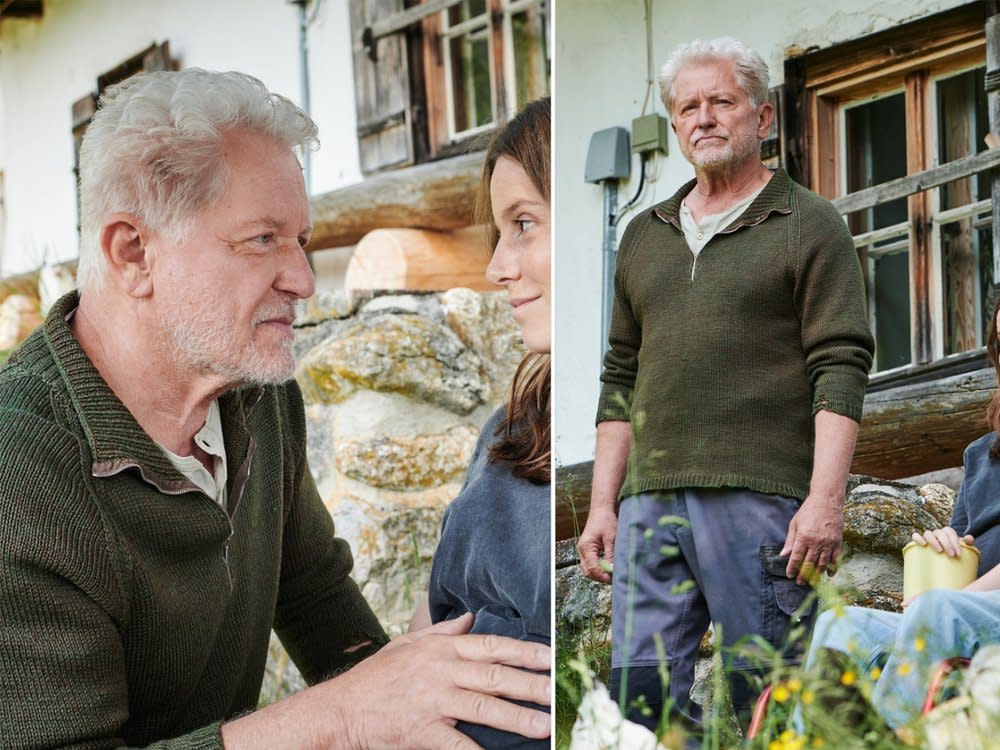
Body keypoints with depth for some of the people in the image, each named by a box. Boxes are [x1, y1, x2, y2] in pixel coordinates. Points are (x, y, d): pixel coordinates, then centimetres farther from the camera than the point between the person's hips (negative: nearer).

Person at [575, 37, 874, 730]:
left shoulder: (809, 226, 4)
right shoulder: (644, 236, 21)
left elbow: (841, 369, -4)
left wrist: (825, 499, -15)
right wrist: (602, 505, 15)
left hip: (761, 498, -5)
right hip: (651, 500, 5)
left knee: (762, 702, -5)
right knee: (640, 690, -1)